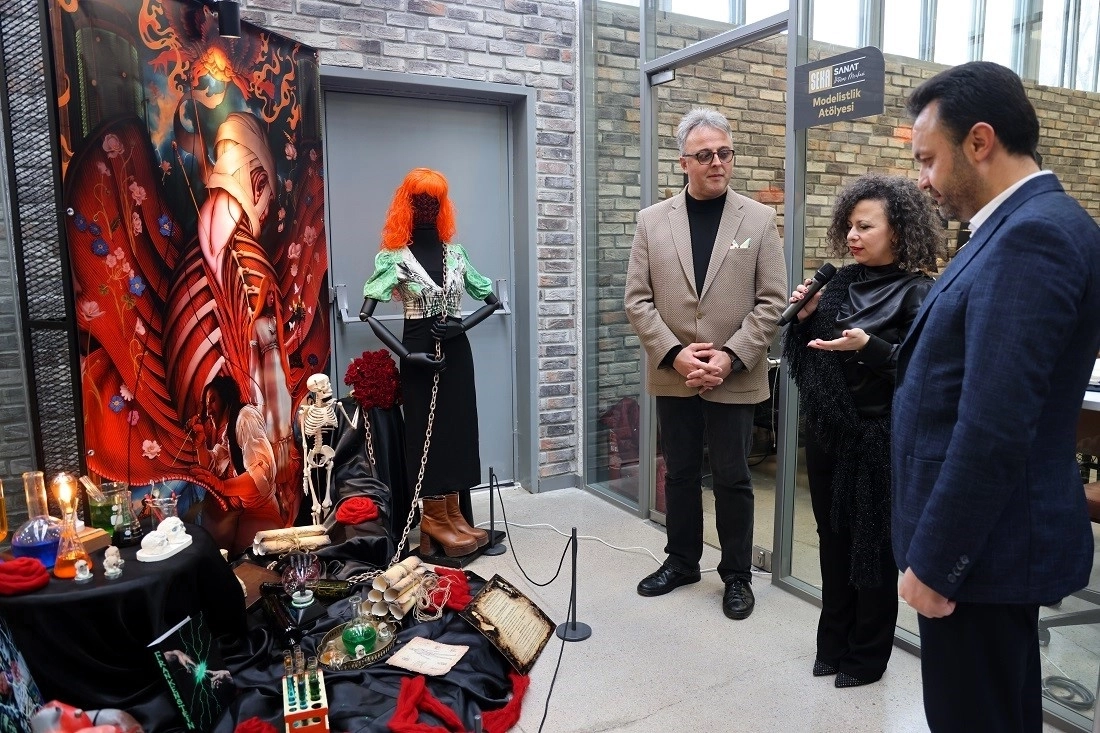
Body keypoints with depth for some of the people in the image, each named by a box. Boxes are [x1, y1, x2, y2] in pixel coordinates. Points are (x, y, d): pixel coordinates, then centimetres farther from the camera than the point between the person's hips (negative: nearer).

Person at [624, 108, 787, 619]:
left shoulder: (760, 219, 0)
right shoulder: (653, 220, 3)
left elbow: (771, 301, -4)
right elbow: (637, 300, 0)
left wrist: (729, 356, -14)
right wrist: (676, 354, -12)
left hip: (736, 379, -1)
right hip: (673, 377, 2)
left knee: (733, 479, 9)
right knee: (680, 473, 15)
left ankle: (737, 574, 26)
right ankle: (681, 561, 33)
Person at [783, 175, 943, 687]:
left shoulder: (916, 292, -9)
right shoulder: (842, 281, 7)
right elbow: (809, 354, 11)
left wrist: (869, 347, -29)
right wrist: (806, 315, -6)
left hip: (876, 438, -6)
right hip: (826, 432, 6)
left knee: (871, 545, 7)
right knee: (832, 539, 15)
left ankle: (868, 655, 26)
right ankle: (834, 643, 31)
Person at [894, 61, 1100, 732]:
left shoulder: (1035, 234, -21)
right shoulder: (1027, 226, 10)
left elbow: (996, 430, -26)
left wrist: (933, 561, -19)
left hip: (983, 543, -10)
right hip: (988, 533, 10)